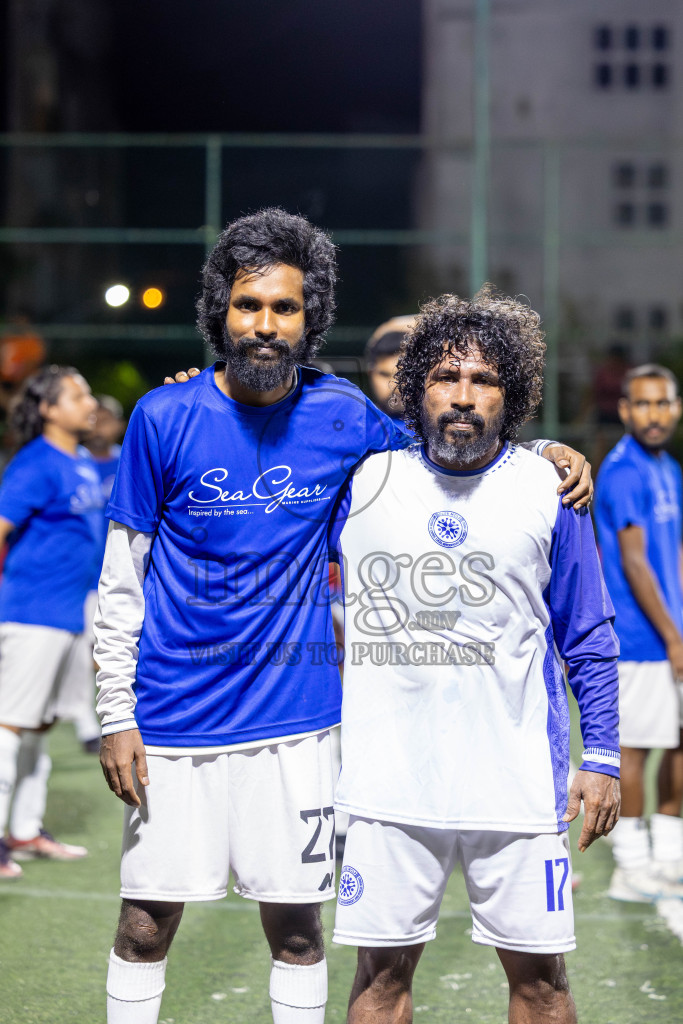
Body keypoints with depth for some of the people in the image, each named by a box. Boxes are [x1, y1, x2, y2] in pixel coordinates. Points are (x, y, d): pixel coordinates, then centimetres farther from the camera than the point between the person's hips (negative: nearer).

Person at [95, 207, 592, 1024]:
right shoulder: (164, 419, -6)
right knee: (147, 920, 5)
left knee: (295, 922, 8)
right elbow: (121, 581, -1)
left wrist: (546, 456, -1)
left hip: (293, 716, 2)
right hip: (172, 715, -1)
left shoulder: (341, 415, 0)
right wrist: (116, 716, -5)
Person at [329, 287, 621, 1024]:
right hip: (388, 779, 1)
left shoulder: (548, 490, 1)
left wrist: (601, 758, 2)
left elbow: (589, 639, 7)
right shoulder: (363, 480, 3)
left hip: (517, 782, 0)